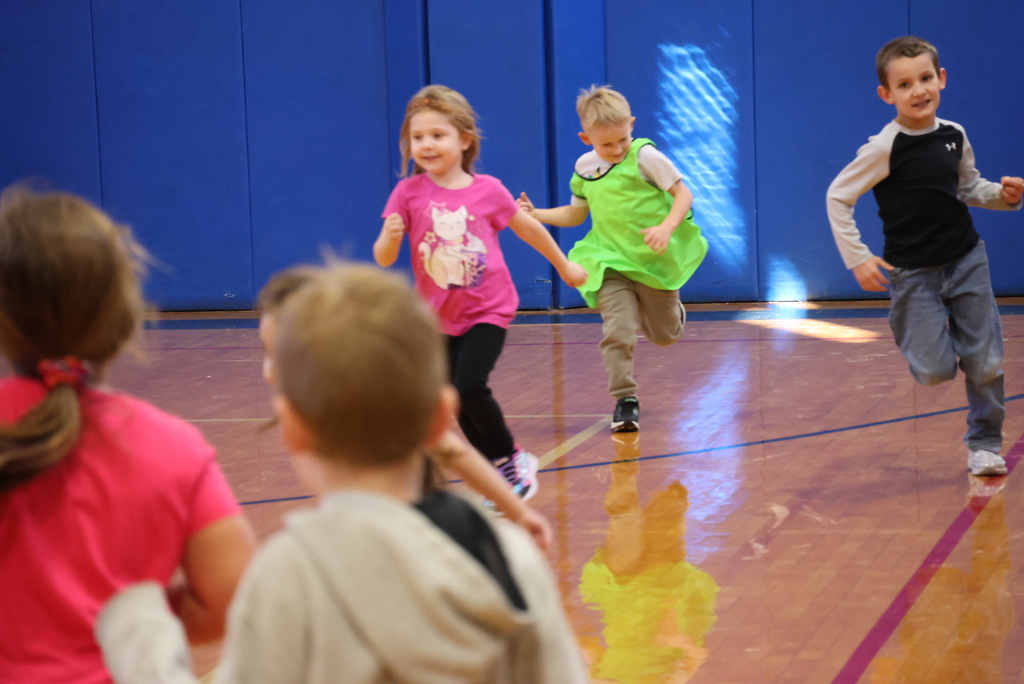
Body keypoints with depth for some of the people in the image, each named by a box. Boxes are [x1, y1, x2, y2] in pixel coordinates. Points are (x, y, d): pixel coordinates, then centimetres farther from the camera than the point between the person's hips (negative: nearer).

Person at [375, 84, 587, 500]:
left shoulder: (487, 191, -9)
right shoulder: (408, 193, -9)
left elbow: (527, 228, 9)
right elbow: (383, 258, -10)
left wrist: (564, 266, 22)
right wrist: (390, 238, -33)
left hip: (488, 310, -3)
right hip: (440, 317, 3)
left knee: (469, 387, -19)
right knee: (459, 403, 7)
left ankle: (511, 458, 2)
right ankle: (498, 469, 27)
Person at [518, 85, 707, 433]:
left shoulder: (644, 156, -12)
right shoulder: (584, 167, 5)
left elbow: (683, 194, -12)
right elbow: (575, 213, 19)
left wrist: (667, 227, -28)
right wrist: (535, 214, 6)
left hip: (654, 258, -2)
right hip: (611, 262, 3)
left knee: (664, 335, 13)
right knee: (617, 331, -17)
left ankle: (671, 310, 49)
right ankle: (625, 400, -6)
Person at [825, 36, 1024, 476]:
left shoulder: (955, 136, -1)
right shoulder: (885, 148, -17)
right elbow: (838, 197, -10)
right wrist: (857, 258, -13)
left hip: (967, 261, 4)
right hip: (913, 272, -4)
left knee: (985, 362, 2)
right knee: (936, 371, -8)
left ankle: (984, 443, 21)